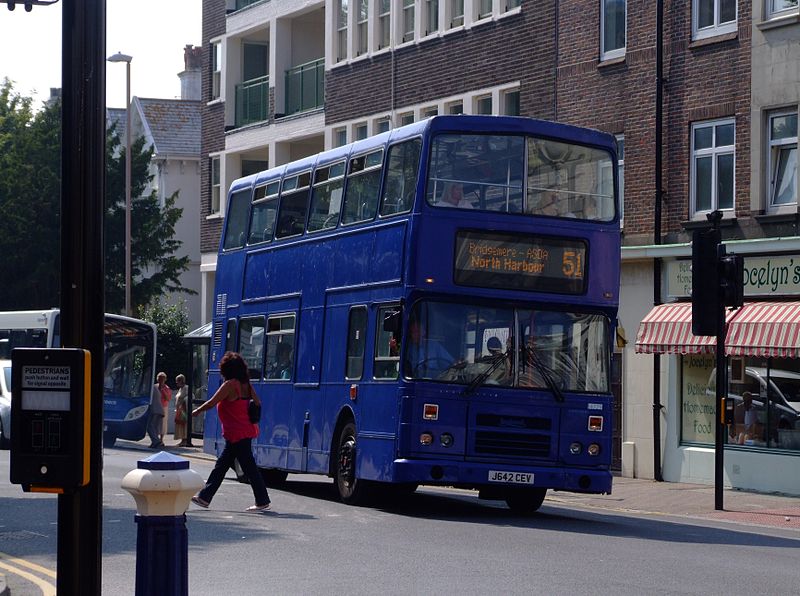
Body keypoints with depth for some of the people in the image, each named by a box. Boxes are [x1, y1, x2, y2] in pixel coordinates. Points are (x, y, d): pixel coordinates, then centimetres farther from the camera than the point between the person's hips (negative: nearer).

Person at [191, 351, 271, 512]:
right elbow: (257, 403, 10)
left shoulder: (230, 385, -16)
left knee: (248, 466, -4)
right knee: (221, 465, 13)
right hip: (246, 431, 9)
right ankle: (205, 497, 18)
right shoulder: (246, 384, 7)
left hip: (237, 434, -9)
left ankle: (262, 501, 0)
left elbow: (211, 403, -12)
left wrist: (197, 411, 4)